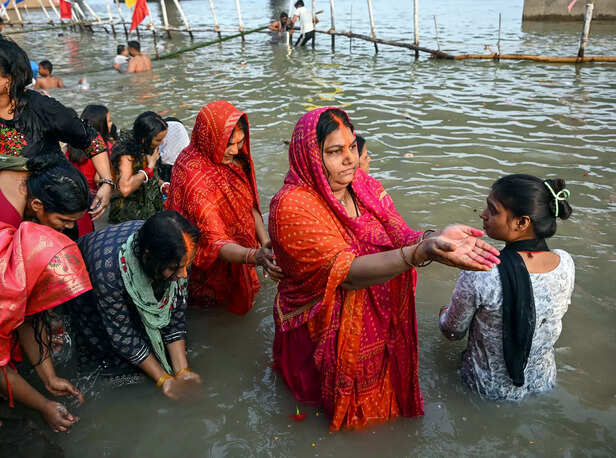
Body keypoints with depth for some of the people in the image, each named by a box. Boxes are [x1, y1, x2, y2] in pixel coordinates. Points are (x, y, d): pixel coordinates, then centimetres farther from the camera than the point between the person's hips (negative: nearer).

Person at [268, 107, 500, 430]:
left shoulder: (365, 187, -5)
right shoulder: (292, 206, -27)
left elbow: (401, 237, -15)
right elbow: (345, 272, -36)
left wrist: (436, 237, -39)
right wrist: (422, 253, -50)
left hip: (379, 323, 5)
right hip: (324, 331, -5)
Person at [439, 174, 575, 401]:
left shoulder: (478, 274, -34)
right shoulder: (566, 263, -18)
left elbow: (453, 332, -15)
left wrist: (444, 313, 9)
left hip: (492, 390, -4)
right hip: (545, 383, 4)